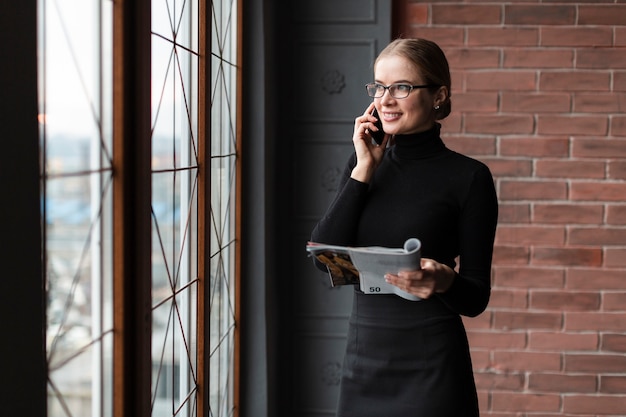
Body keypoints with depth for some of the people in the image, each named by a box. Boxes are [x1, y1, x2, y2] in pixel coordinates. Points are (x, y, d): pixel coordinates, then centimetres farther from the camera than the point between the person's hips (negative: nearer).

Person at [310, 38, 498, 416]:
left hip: (430, 367, -4)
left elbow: (476, 296, -5)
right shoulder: (363, 164, 7)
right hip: (363, 358, 4)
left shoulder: (468, 176, -6)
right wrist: (363, 170, -7)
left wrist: (444, 282, -26)